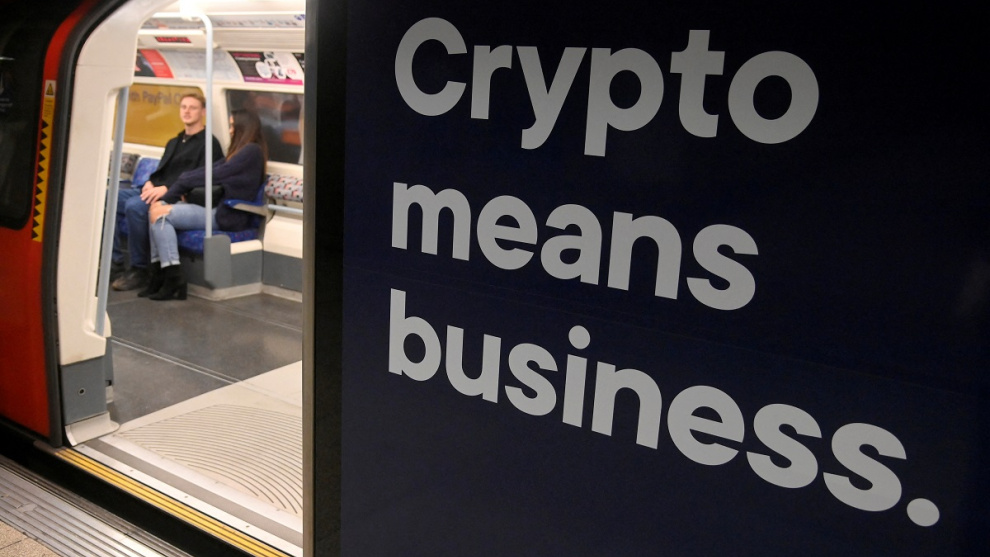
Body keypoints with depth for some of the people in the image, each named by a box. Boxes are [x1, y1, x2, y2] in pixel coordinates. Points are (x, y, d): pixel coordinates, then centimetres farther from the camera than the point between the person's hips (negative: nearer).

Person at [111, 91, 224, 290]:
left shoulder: (209, 143, 1)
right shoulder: (174, 142, 30)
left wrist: (166, 188, -23)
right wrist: (150, 183, -1)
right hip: (155, 192, 9)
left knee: (135, 206, -34)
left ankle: (139, 270, -21)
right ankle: (115, 261, -12)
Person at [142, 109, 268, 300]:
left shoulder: (251, 151, -9)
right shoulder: (242, 151, 22)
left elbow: (215, 175, -12)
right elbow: (208, 171, 13)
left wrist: (182, 183, -1)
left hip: (228, 217, -9)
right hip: (219, 210, 9)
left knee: (160, 213, -15)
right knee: (157, 207, -3)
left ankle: (173, 279, -17)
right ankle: (158, 276, -7)